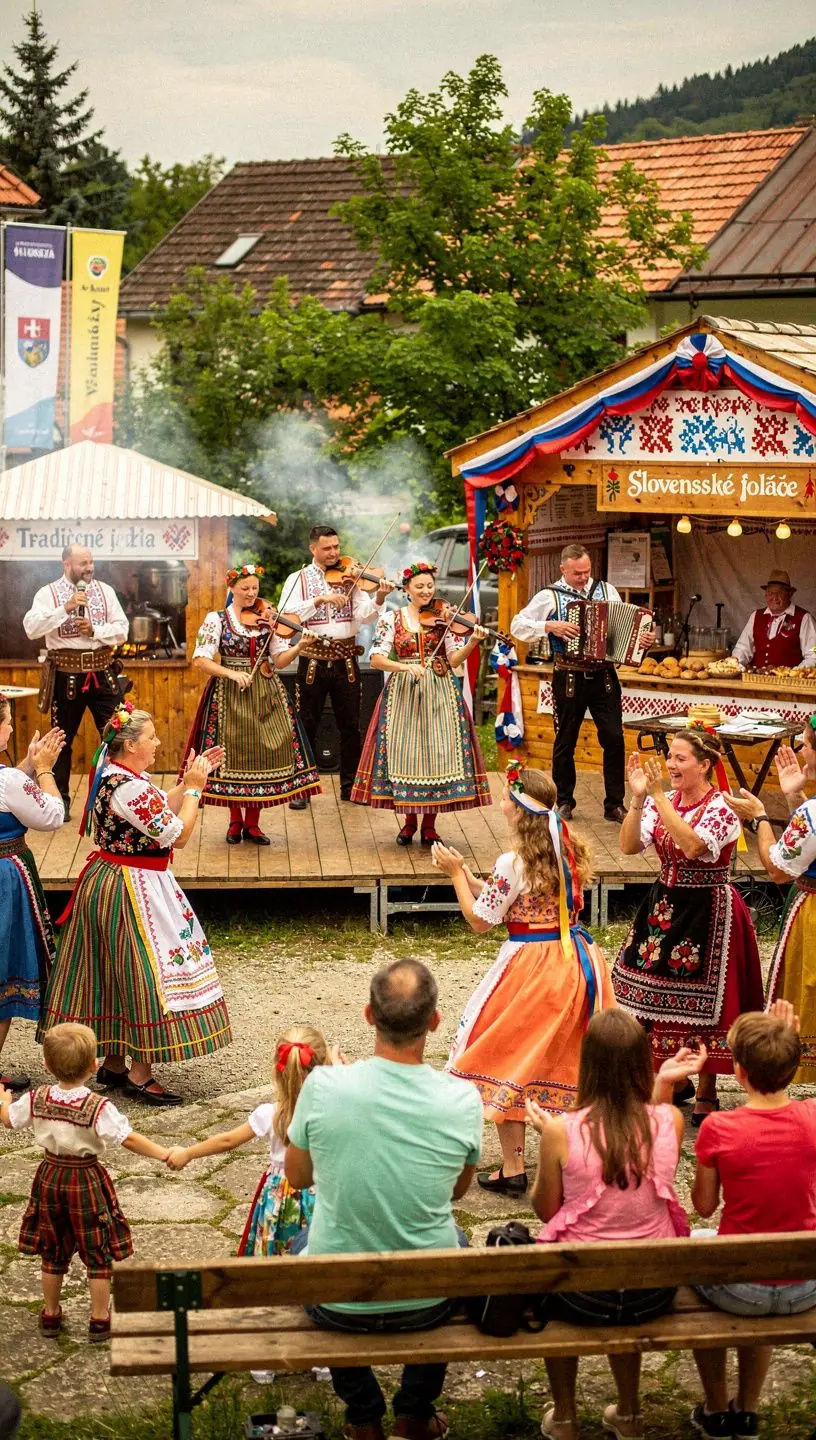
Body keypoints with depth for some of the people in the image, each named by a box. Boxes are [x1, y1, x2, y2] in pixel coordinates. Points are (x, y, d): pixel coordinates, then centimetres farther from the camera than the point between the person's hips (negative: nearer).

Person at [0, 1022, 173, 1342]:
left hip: (50, 1176, 4)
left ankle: (51, 1315, 32)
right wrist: (164, 1154, -24)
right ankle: (100, 1320, 18)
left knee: (52, 1250, 20)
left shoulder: (36, 1099, -10)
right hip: (86, 1180, -4)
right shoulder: (98, 1107, -23)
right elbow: (128, 1139, -28)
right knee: (98, 1252, 11)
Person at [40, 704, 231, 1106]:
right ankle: (140, 1075, 4)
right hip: (131, 891, -10)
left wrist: (188, 781, 10)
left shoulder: (112, 774, 8)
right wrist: (194, 787, -10)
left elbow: (160, 811, 17)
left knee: (113, 974, 16)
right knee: (144, 971, -3)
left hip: (108, 881, 10)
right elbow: (177, 834, -20)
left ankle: (113, 1063, 26)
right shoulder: (130, 787, -24)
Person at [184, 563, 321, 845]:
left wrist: (299, 646, -16)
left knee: (264, 755, -1)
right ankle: (235, 820, 17)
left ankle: (252, 823, 11)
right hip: (230, 695, -2)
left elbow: (279, 660, 2)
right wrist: (232, 673, -21)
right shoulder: (217, 619, -1)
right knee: (232, 757, 0)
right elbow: (200, 659, -9)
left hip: (265, 694, 2)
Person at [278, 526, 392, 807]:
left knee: (350, 726, 8)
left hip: (345, 661, 2)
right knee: (306, 726, 4)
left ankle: (350, 785, 20)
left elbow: (364, 616, -7)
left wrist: (379, 598, -25)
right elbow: (287, 613, -15)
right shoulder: (297, 579, 1)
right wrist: (321, 599, -24)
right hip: (313, 660, -2)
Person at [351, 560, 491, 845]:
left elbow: (454, 660, -3)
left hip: (439, 693, 0)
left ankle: (429, 826, 8)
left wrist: (473, 641, -20)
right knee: (404, 754, -1)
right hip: (402, 693, 0)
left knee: (437, 753, -3)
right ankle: (409, 822, 16)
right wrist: (407, 667, -22)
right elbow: (377, 659, -7)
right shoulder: (391, 619, 2)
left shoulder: (445, 618, 4)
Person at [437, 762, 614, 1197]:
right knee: (568, 1059, 18)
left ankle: (513, 1168, 9)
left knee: (509, 1062, 6)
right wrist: (467, 875, 14)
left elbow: (480, 920, -11)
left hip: (530, 969, -7)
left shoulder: (513, 863, -19)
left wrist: (456, 872, 0)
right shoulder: (570, 851, 3)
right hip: (576, 962, 7)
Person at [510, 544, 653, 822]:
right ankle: (564, 802, 24)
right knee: (565, 742, 9)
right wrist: (550, 626, -18)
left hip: (604, 675, 2)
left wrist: (644, 636, -8)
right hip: (569, 678, -2)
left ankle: (614, 804, 6)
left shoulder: (606, 589, 7)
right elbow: (517, 625, -5)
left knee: (614, 738, -4)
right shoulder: (550, 596, -3)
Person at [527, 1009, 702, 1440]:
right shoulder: (670, 1121, -14)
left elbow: (545, 1210, -5)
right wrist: (662, 1087, 4)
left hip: (583, 1295, -2)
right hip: (654, 1293, 3)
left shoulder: (561, 1131, -20)